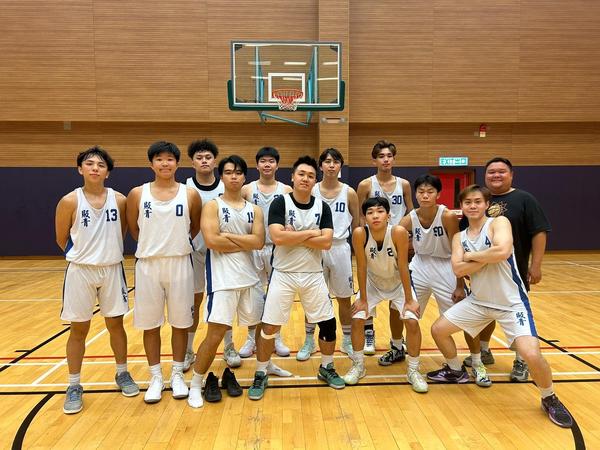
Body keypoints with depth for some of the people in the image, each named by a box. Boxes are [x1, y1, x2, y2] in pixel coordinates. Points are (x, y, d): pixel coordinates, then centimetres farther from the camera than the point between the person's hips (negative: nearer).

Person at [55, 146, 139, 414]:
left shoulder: (120, 200, -4)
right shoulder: (69, 202, -9)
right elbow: (62, 240, 2)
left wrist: (107, 252, 9)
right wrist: (85, 254, 8)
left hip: (112, 270, 2)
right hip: (80, 271, -1)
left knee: (116, 324, 12)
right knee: (78, 330, 8)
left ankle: (122, 374, 30)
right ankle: (74, 386, 24)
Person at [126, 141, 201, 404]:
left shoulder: (190, 195, -2)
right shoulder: (137, 194, -1)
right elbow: (133, 229, 10)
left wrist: (176, 244, 8)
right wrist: (154, 245, 10)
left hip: (179, 264, 0)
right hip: (148, 265, 1)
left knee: (180, 323, 8)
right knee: (150, 324, 9)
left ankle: (177, 375, 25)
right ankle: (155, 377, 25)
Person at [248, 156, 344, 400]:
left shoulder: (322, 207, 1)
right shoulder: (280, 203, -8)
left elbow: (326, 242, -10)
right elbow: (277, 237, -21)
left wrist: (294, 236, -15)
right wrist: (311, 233, -14)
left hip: (313, 275, 3)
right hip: (283, 274, -3)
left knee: (328, 323, 9)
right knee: (269, 327, 0)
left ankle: (326, 368, 33)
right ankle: (261, 375, 21)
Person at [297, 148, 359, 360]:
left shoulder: (349, 193, -1)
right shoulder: (311, 191, -1)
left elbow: (357, 225, 5)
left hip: (340, 249, 0)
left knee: (344, 299, 10)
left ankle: (348, 342, 28)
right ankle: (309, 342, 25)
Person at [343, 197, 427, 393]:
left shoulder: (399, 232, -32)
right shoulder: (360, 234, -29)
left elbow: (403, 267, -24)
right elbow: (361, 267, -20)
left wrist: (409, 300, -17)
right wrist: (363, 299, -14)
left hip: (399, 283, -1)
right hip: (373, 283, 1)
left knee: (412, 322, -12)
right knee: (357, 319, -6)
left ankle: (413, 371, 11)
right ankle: (358, 366, 18)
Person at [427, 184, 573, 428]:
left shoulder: (499, 222, -13)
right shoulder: (459, 237, 3)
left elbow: (502, 252, -33)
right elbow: (458, 269, -11)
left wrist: (471, 255, -17)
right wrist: (488, 257, -22)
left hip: (511, 302, -6)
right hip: (478, 301, 6)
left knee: (531, 354, -21)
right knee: (438, 330, 7)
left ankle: (550, 399, 11)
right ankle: (456, 371, 34)